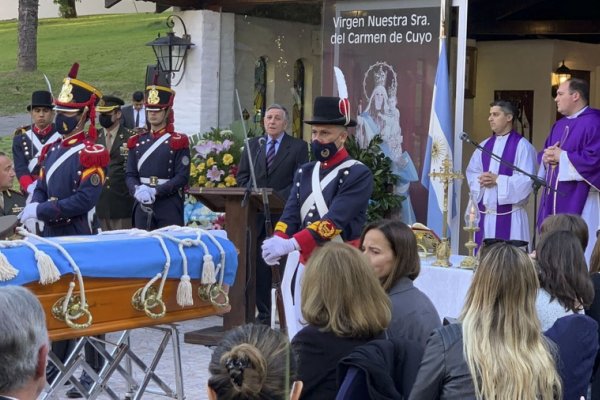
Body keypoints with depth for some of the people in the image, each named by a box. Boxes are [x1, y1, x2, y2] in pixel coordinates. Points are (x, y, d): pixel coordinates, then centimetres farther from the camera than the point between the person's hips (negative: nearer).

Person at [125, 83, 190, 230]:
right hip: (142, 206, 3)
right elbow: (130, 175, 8)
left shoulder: (178, 142, -1)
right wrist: (137, 190, -14)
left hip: (169, 206, -3)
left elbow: (182, 177, -8)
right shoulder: (136, 141, 11)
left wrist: (155, 191, -18)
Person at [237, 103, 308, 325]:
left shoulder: (298, 147, 4)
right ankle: (264, 312, 11)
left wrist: (277, 198, -14)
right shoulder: (252, 145, 15)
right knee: (259, 264, 4)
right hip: (255, 213, 4)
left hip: (283, 214, -4)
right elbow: (242, 176, 15)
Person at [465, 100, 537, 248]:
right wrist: (481, 180, -9)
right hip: (484, 212, 6)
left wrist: (498, 180, -18)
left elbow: (526, 180, -14)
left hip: (509, 214, -6)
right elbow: (471, 172, 13)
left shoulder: (522, 146, -6)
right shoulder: (484, 145, 14)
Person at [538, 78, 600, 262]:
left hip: (578, 201, -9)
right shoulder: (559, 125, 18)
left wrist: (562, 156, -13)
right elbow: (544, 153, 24)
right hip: (554, 198, 9)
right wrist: (546, 158, -1)